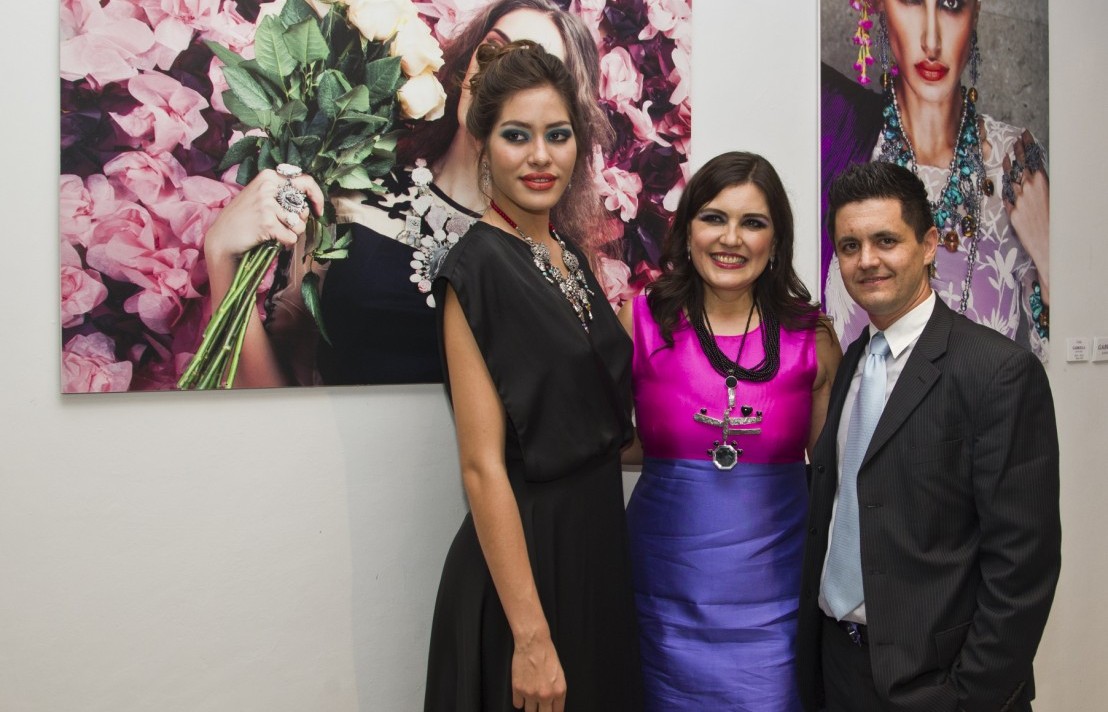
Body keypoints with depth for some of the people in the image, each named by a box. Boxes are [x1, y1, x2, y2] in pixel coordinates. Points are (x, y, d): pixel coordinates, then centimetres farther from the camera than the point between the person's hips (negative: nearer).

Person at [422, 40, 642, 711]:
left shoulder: (570, 253, 6)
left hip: (598, 541, 8)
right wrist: (531, 638, -22)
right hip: (526, 555, -8)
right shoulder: (479, 267, -17)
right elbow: (483, 465, -21)